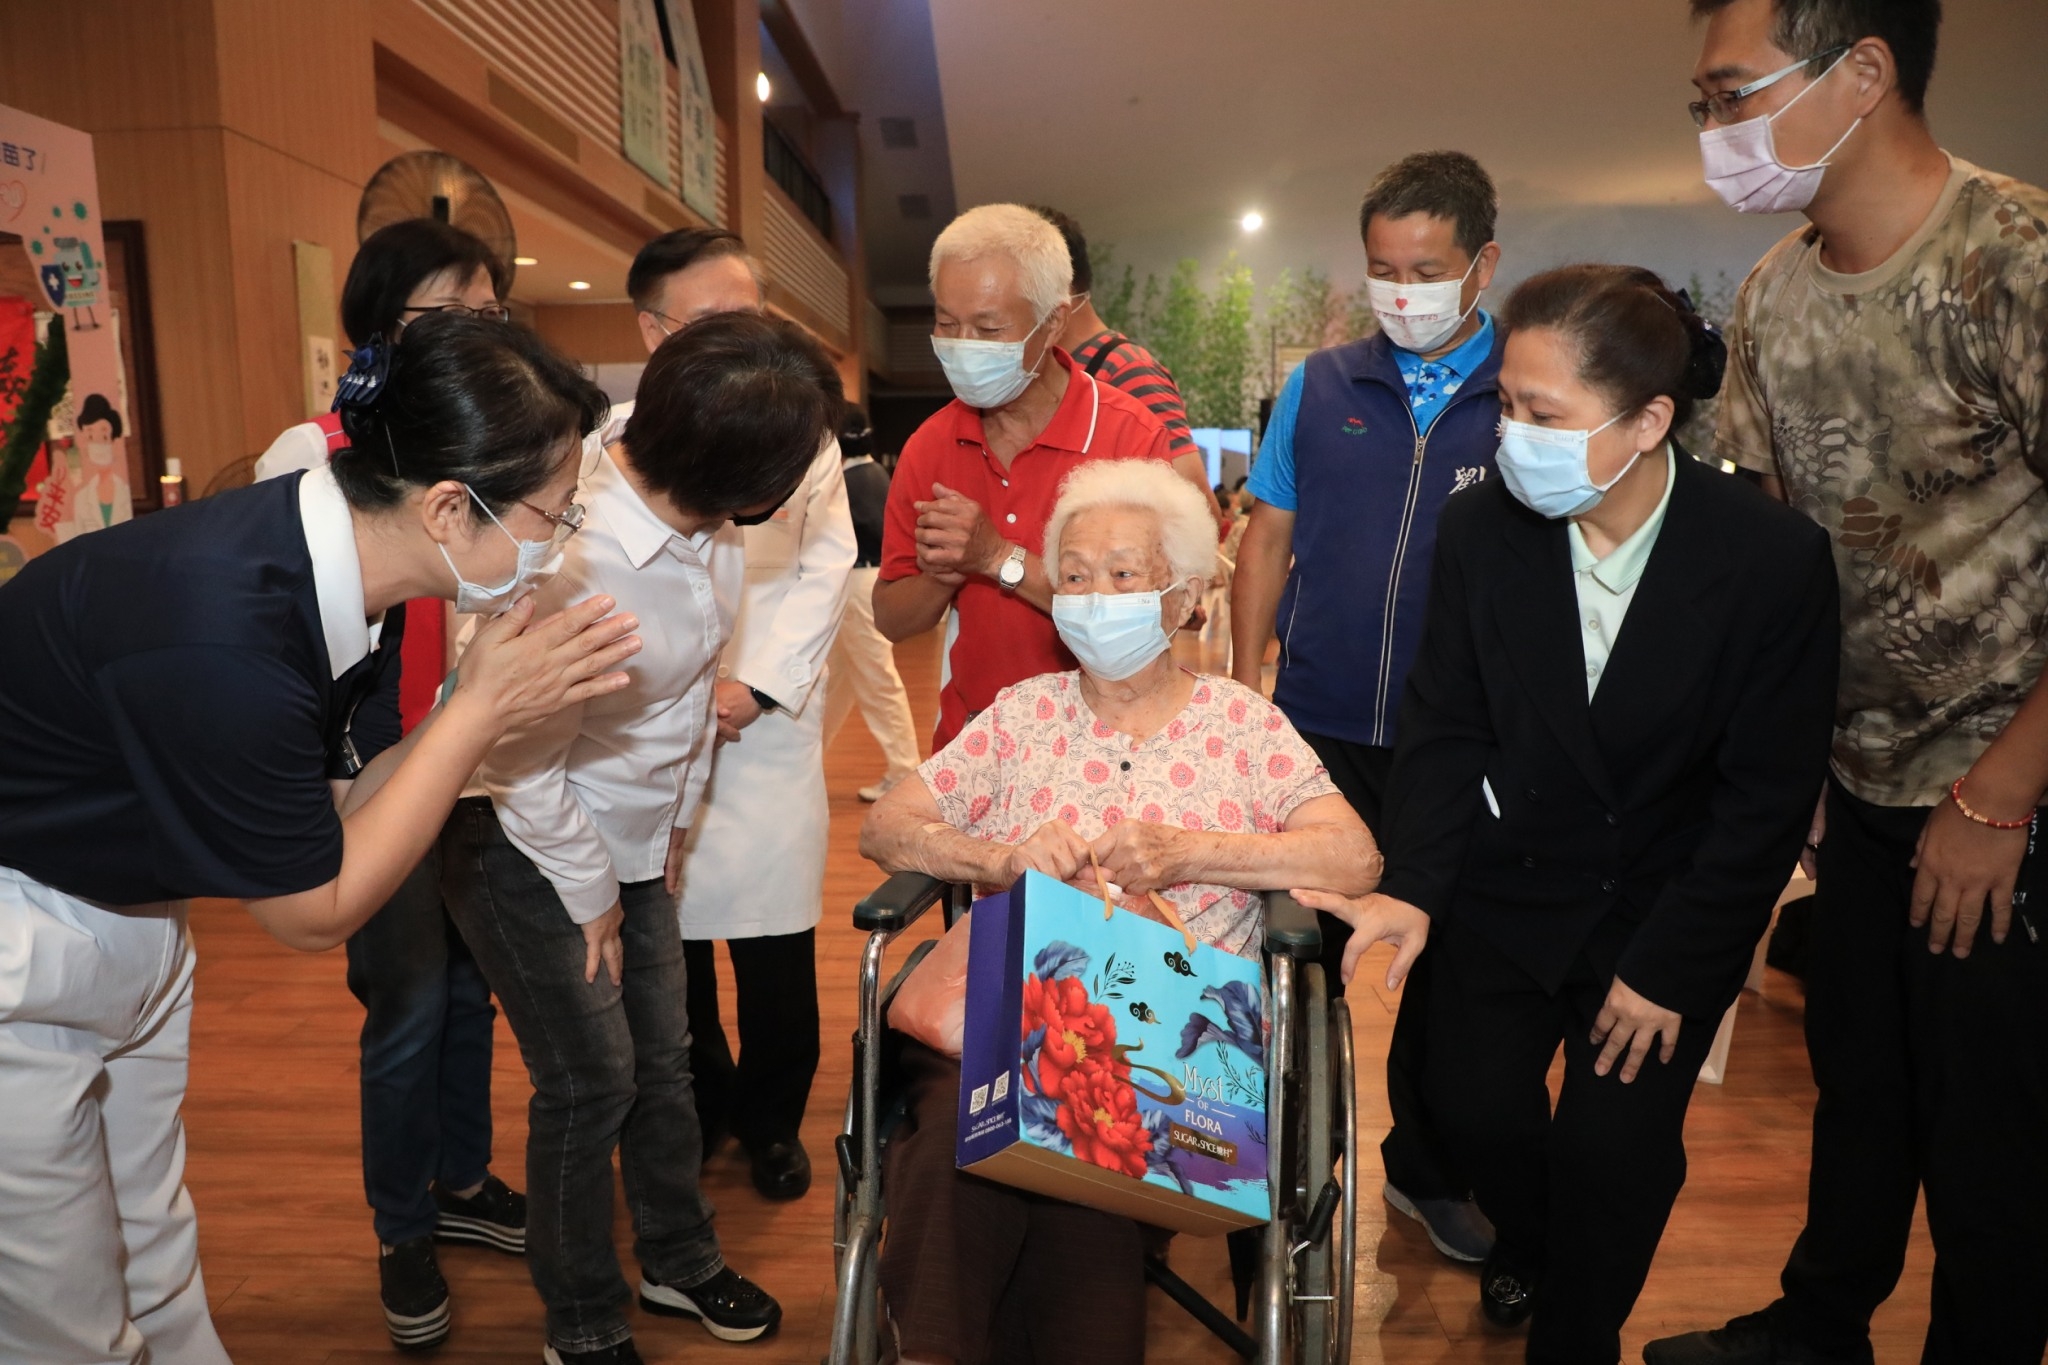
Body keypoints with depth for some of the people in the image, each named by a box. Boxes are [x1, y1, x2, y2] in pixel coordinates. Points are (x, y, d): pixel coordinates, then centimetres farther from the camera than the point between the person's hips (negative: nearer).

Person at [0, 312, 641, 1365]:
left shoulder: (342, 565, -11)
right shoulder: (218, 631, -36)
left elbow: (355, 802, -1)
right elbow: (318, 914, -22)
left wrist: (489, 694, -16)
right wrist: (481, 710, -24)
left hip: (129, 914, 8)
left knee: (156, 1266, 21)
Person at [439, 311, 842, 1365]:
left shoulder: (701, 524, -11)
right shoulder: (574, 564, -34)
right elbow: (520, 765, -24)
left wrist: (674, 819, 9)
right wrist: (592, 898, -11)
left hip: (631, 838, 7)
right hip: (525, 850, -7)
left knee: (662, 1053, 16)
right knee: (592, 1080, 3)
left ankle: (679, 1260, 40)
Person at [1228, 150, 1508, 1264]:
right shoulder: (1322, 387, 4)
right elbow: (1269, 538, 7)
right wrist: (1245, 681, 1)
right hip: (1321, 729, 1)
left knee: (1448, 964, 15)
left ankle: (1426, 1169, 37)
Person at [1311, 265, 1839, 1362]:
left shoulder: (1775, 559, -19)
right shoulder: (1479, 529, -13)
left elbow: (1767, 792, -12)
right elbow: (1445, 725, -6)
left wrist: (1670, 964, -12)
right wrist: (1412, 887, -17)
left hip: (1671, 908, -2)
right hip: (1508, 888, 2)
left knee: (1614, 1142, -3)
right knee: (1472, 1105, 5)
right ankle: (1525, 1238, 42)